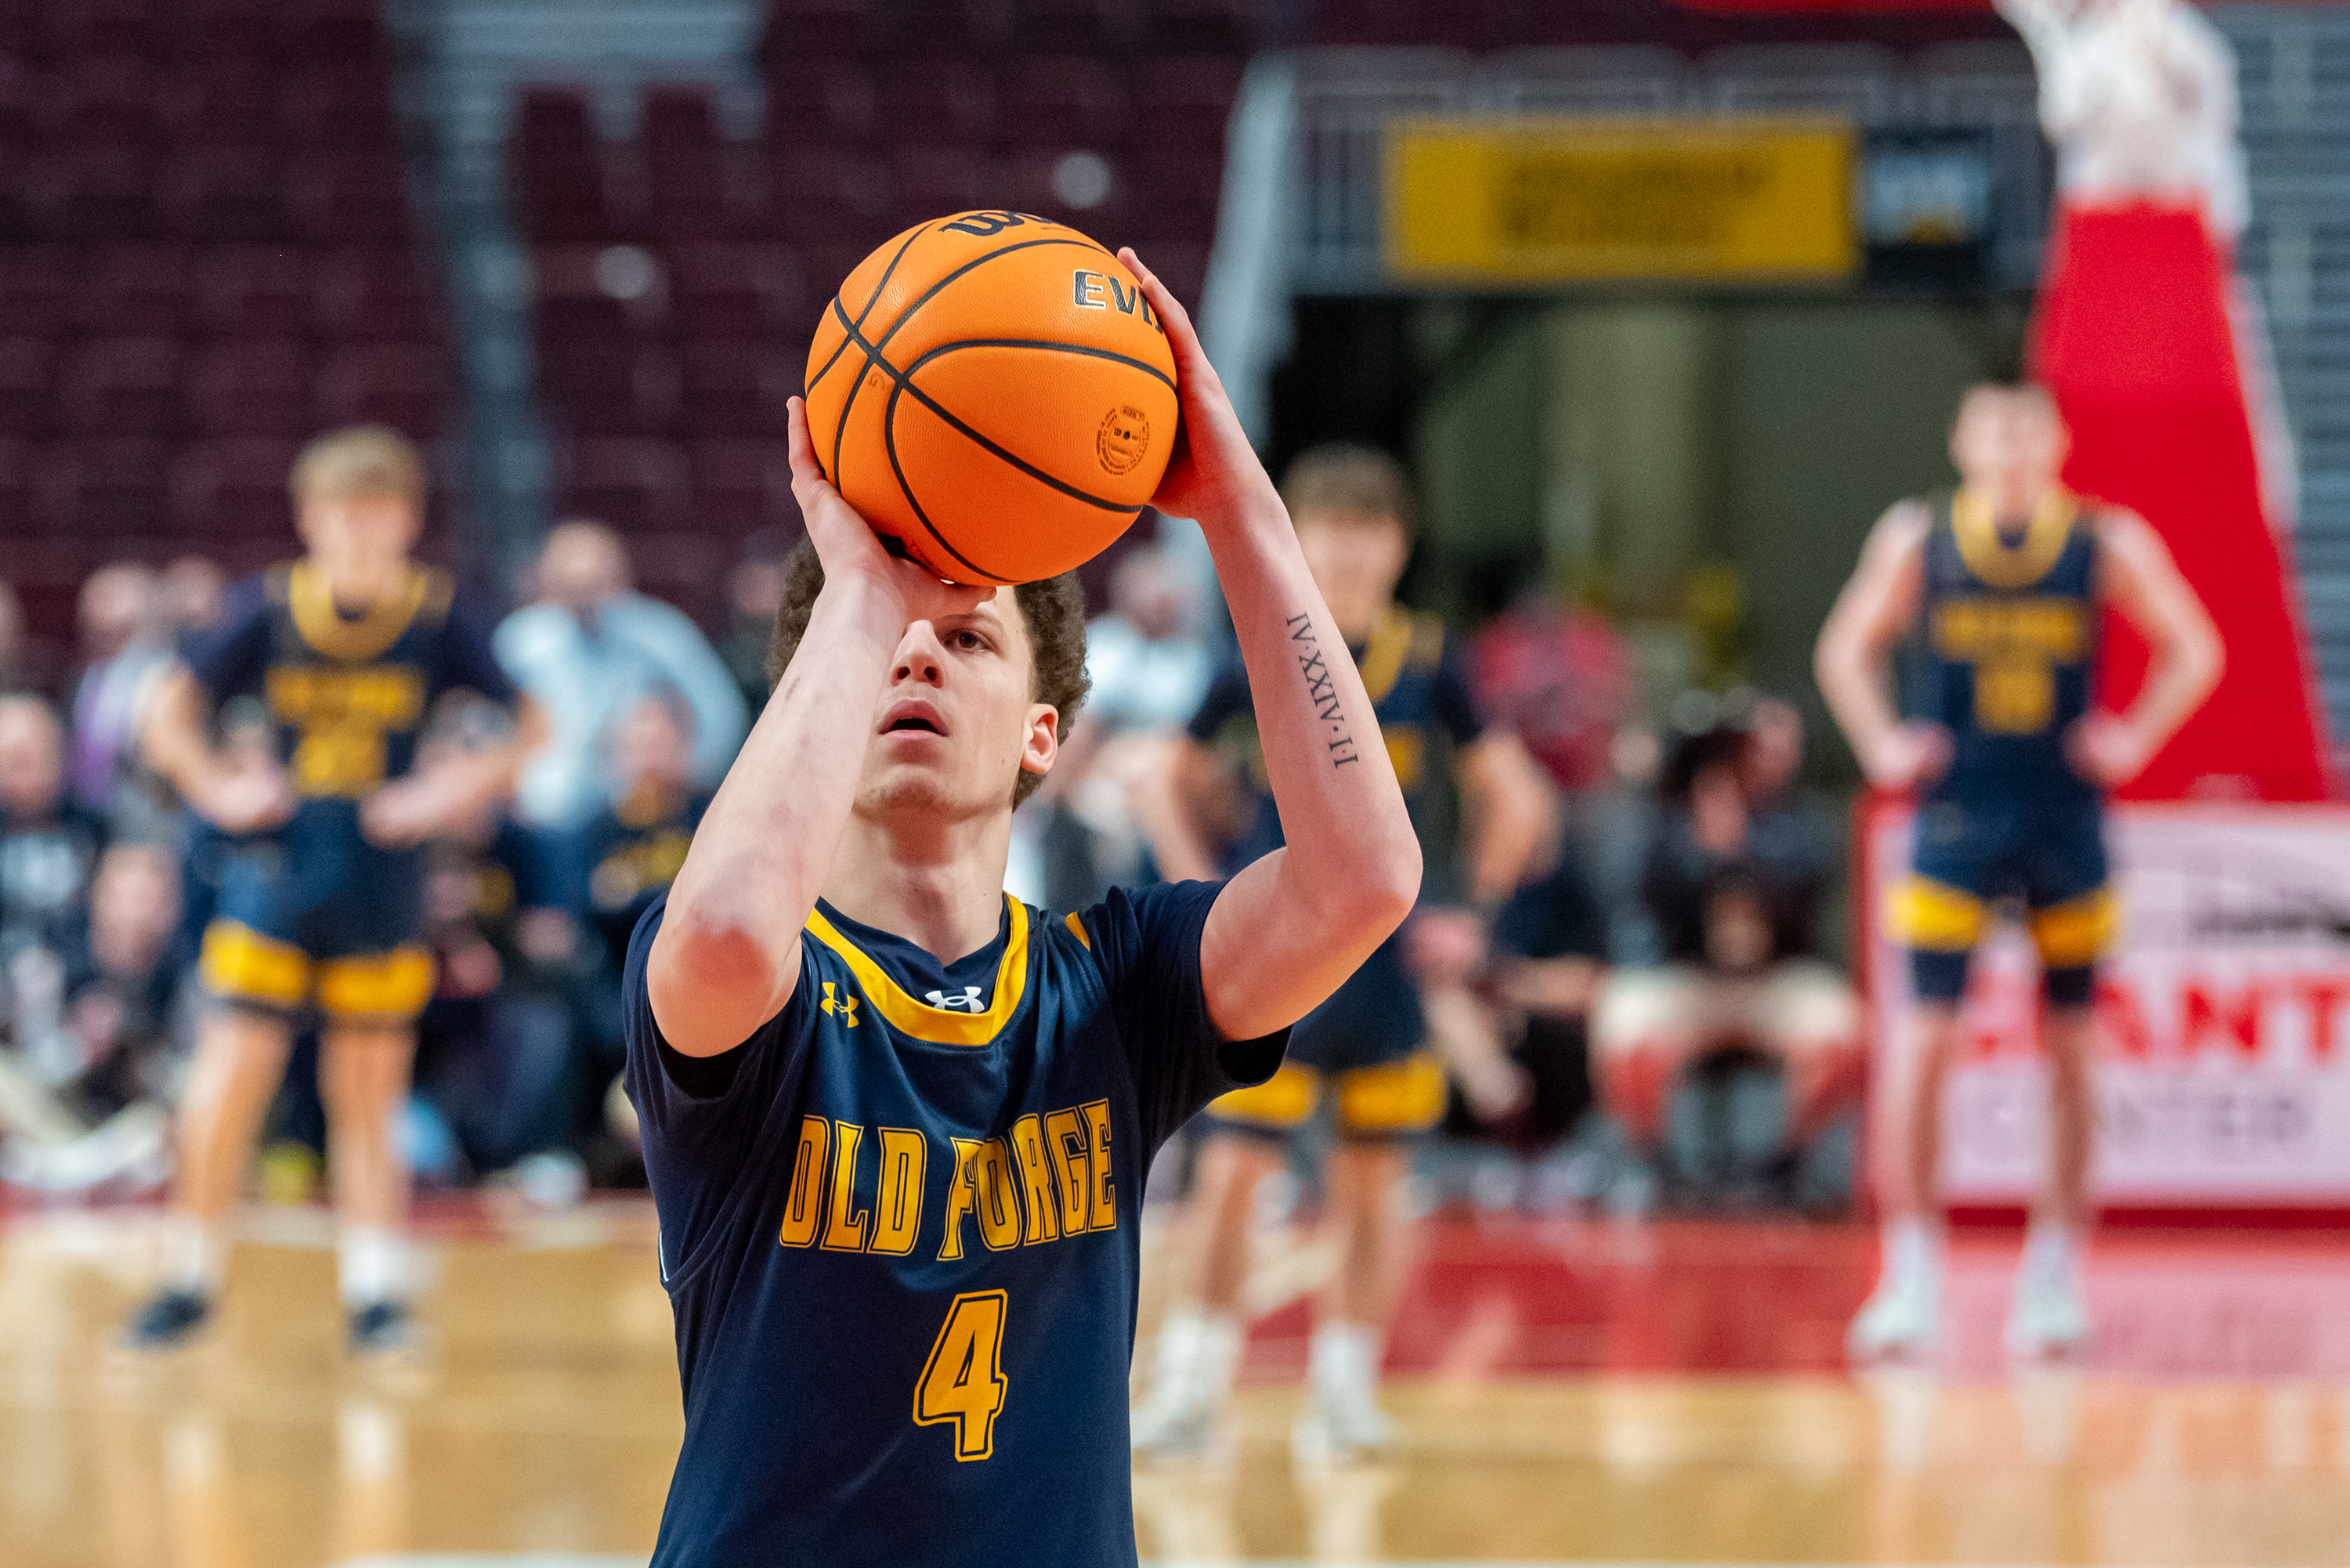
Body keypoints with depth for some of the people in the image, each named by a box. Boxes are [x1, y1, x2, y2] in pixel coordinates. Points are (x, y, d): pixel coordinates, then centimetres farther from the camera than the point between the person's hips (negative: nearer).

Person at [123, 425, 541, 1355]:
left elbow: (524, 728, 2)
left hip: (381, 891, 0)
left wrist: (457, 789, -11)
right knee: (223, 1090, -6)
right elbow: (171, 715, 4)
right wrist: (215, 786, -10)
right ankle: (189, 1281, 9)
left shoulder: (439, 617, -5)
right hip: (275, 877, 0)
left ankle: (375, 1294, 13)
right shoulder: (269, 609, -4)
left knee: (367, 1102, 6)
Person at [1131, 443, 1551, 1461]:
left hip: (1388, 965, 1)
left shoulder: (1426, 666, -2)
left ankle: (1344, 1388, 15)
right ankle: (1191, 1384, 3)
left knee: (1371, 1185, 5)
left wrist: (1469, 913, -2)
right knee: (1230, 1173, -6)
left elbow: (1515, 801, 7)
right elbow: (1174, 786, 9)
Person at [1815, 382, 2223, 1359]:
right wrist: (1882, 747, 0)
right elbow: (1845, 651, 12)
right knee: (1925, 1039, -10)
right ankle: (1913, 1273, -6)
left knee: (2069, 1049, 6)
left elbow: (2193, 652, 9)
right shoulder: (1916, 538, -1)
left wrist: (2134, 738, -2)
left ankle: (2056, 1276, 16)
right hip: (1956, 813, -1)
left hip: (2068, 820, 1)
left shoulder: (2107, 544, -2)